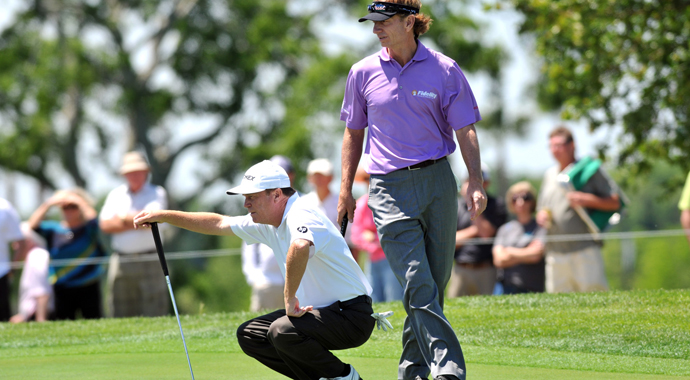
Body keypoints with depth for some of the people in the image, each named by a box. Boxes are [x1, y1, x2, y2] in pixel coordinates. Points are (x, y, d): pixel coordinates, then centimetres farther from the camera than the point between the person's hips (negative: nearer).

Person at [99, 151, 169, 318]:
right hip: (121, 262, 3)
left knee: (154, 313, -9)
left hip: (149, 261, -3)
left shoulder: (157, 193, 5)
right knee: (120, 315, 2)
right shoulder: (116, 194, 15)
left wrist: (122, 218, 0)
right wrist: (134, 222, -5)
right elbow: (105, 225, 2)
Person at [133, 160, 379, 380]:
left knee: (283, 331, -31)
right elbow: (218, 224, 20)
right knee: (249, 335, 10)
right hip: (318, 309, 10)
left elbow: (300, 247, -48)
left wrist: (289, 298, -38)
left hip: (351, 315, -10)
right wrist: (163, 216, 20)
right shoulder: (270, 224, 8)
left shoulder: (301, 217, -24)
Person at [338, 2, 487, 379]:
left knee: (435, 282, 4)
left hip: (437, 181, 1)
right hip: (389, 188, -1)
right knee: (419, 285, -13)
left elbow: (465, 130, 3)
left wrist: (475, 184, -8)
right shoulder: (363, 73, 7)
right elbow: (353, 132, 16)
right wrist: (346, 189, 11)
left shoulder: (444, 71, 3)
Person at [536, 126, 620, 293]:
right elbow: (542, 209, 27)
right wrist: (542, 215, 4)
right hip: (555, 252, 5)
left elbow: (615, 202, -1)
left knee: (594, 292, -11)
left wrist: (587, 200, -13)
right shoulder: (549, 175, 20)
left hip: (585, 249, -5)